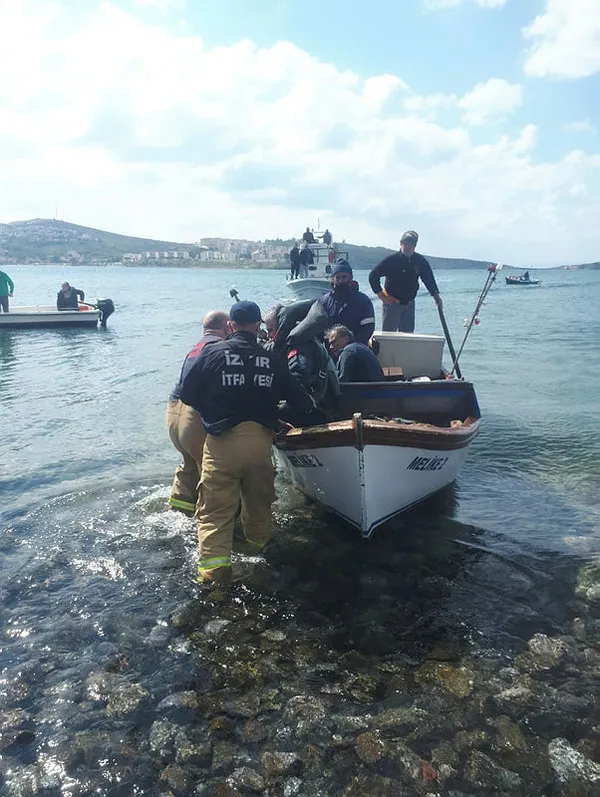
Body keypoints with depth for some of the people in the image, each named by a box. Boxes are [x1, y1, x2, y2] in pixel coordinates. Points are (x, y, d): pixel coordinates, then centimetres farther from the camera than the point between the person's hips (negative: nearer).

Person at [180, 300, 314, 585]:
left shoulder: (213, 352, -3)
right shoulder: (273, 360, 3)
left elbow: (188, 393, 1)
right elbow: (296, 397, 12)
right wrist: (309, 405, 35)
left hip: (222, 440, -2)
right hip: (260, 439, 3)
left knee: (215, 507, 0)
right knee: (259, 498, 23)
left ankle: (214, 562, -12)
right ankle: (259, 542, 43)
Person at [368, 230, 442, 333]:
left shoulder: (420, 261, -2)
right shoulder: (391, 260, -14)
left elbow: (429, 278, 11)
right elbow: (373, 276, -11)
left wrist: (436, 295, 3)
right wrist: (381, 295, -12)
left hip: (409, 303, 5)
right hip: (392, 302, -4)